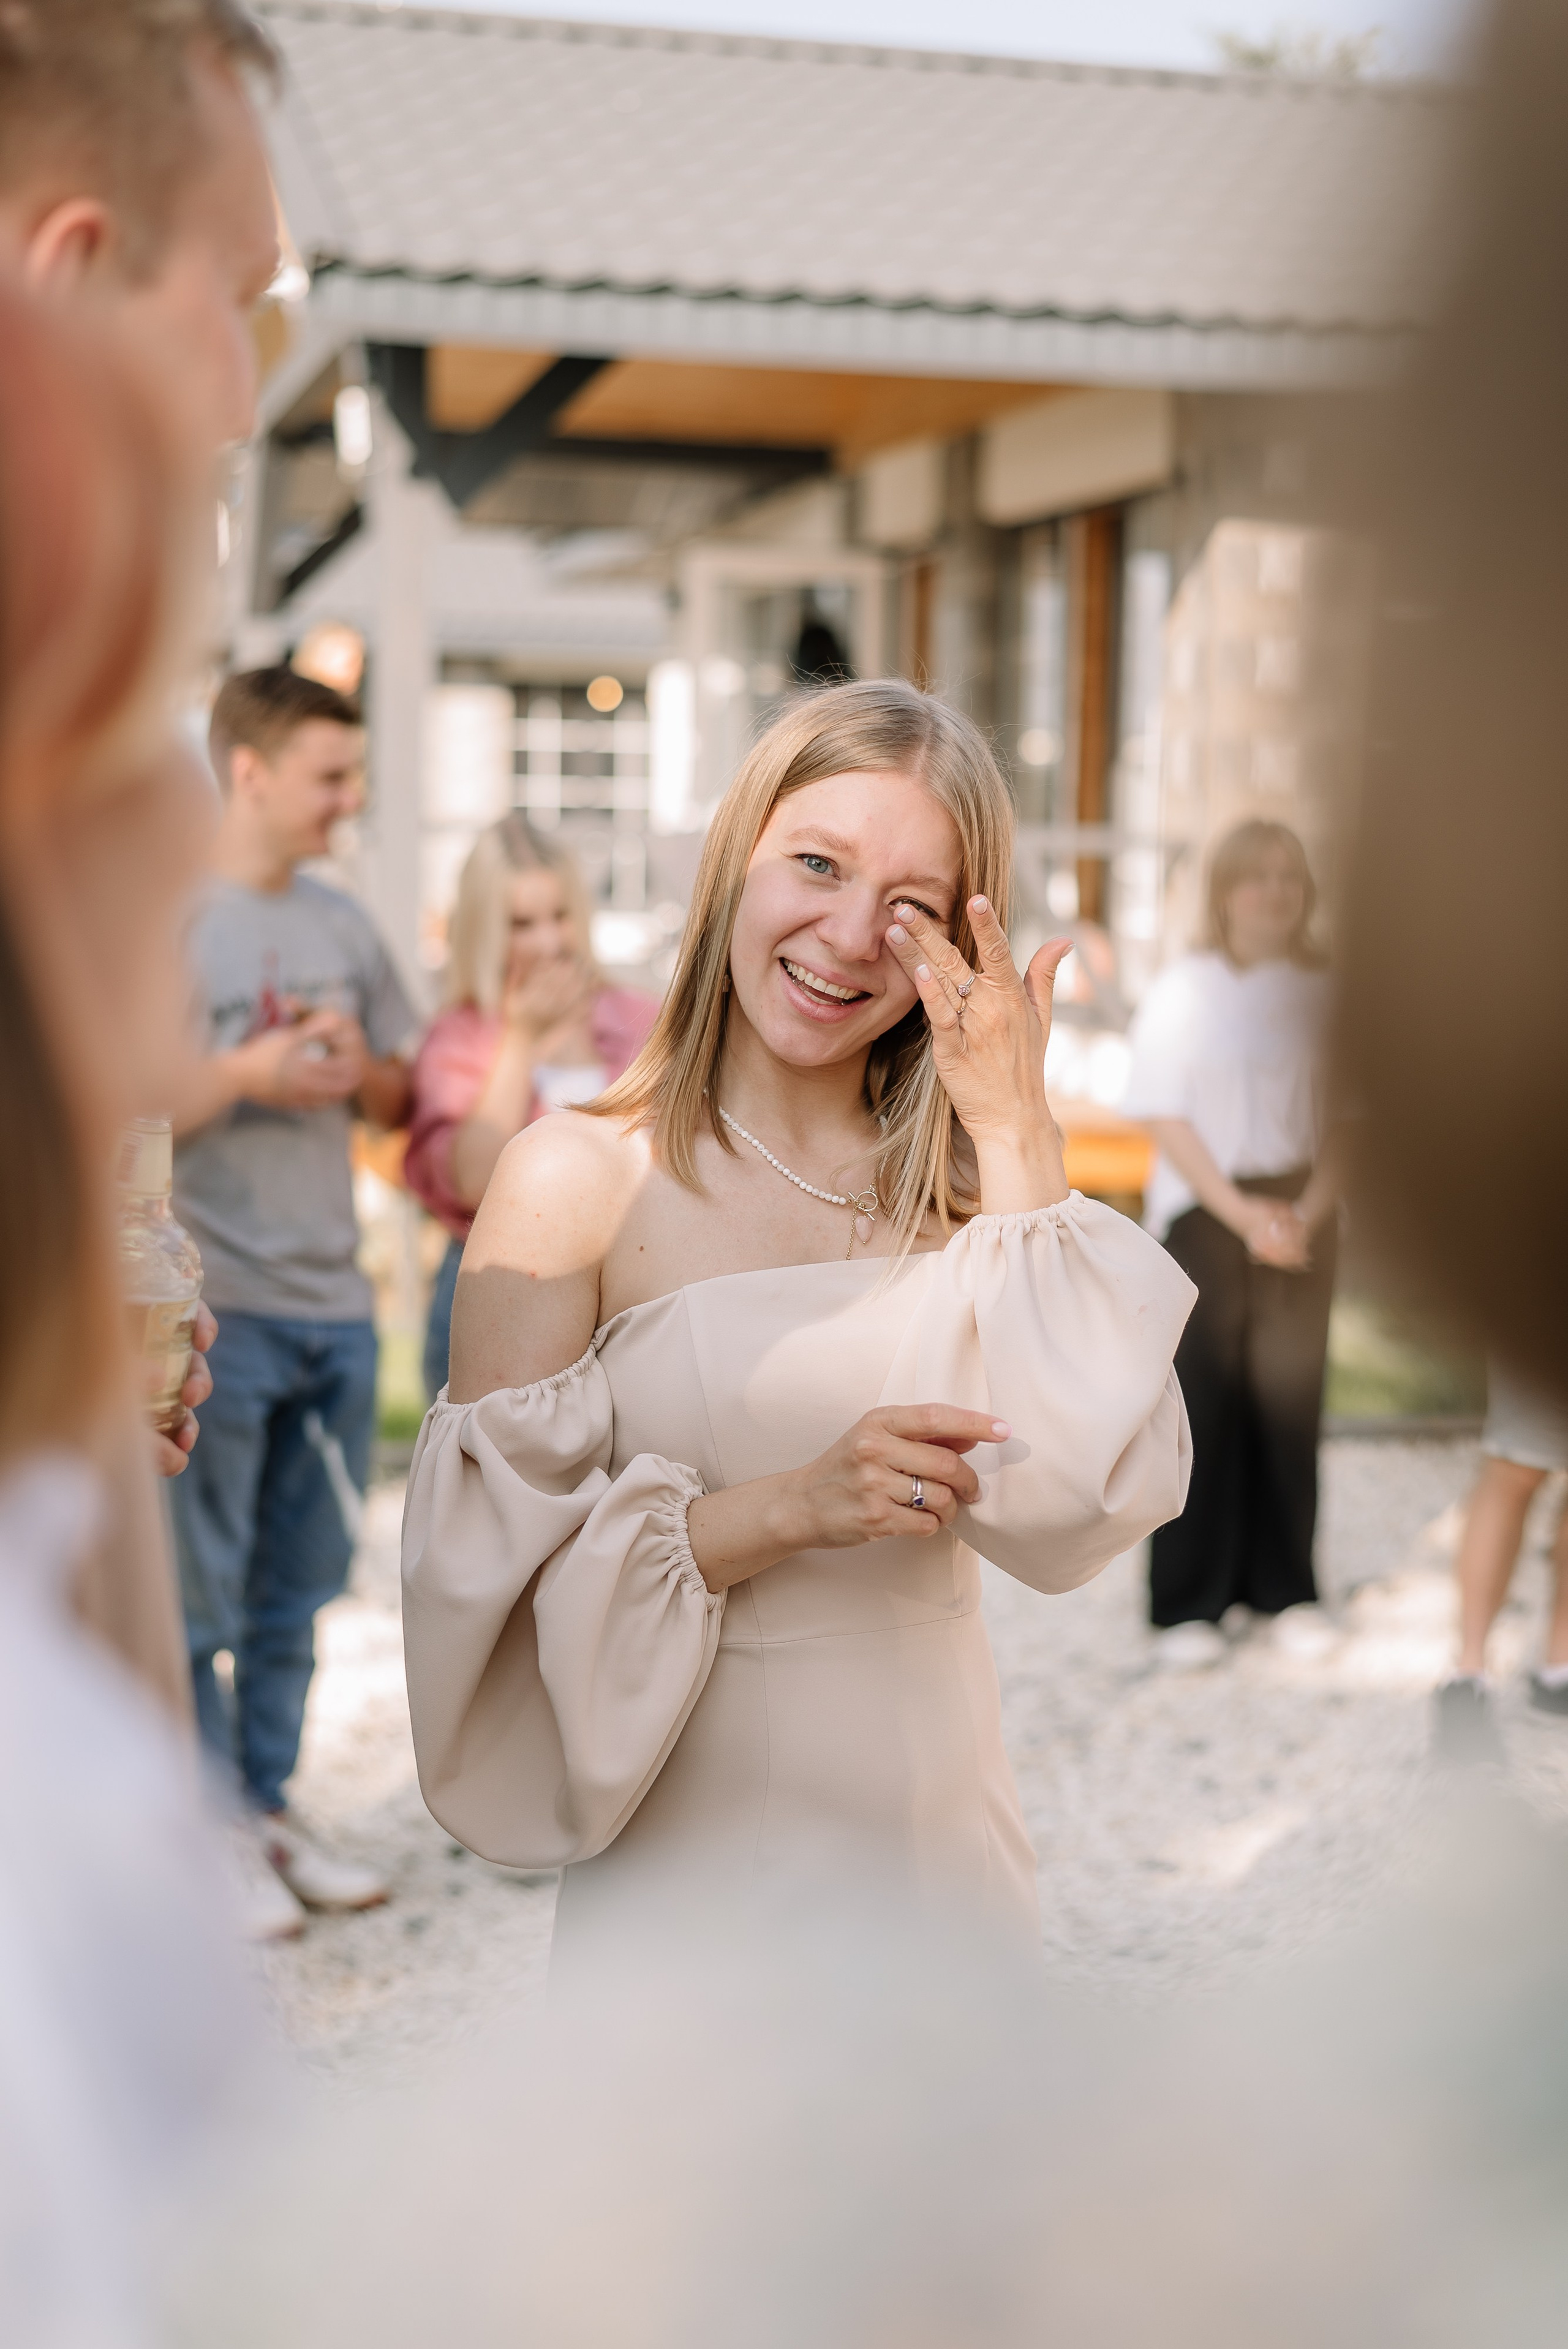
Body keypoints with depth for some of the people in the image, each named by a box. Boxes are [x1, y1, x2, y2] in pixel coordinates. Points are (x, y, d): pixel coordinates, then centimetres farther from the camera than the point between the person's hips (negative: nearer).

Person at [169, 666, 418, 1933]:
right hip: (213, 1307, -6)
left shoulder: (344, 924, 11)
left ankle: (268, 1805, 26)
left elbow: (398, 1102, 18)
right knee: (202, 1595, 3)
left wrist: (359, 1070, -3)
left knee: (299, 1588, 14)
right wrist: (246, 1077, -19)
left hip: (334, 1309, 6)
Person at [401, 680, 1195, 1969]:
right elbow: (495, 1571, -13)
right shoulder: (578, 1177, -10)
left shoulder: (967, 1180, 1)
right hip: (691, 1860, -3)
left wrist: (1020, 1135, -13)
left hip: (943, 1840, 4)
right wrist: (786, 1508, -25)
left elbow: (1072, 1516, -14)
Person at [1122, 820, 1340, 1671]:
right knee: (1204, 1399, -4)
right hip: (1202, 1210, -2)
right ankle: (1187, 1606, 2)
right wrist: (1243, 1214, -13)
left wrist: (1307, 1213, -10)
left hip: (1302, 1216, 2)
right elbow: (1168, 1121, -4)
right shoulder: (1183, 990, 0)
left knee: (1289, 1396, 3)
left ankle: (1284, 1588, 15)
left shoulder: (1325, 994, 6)